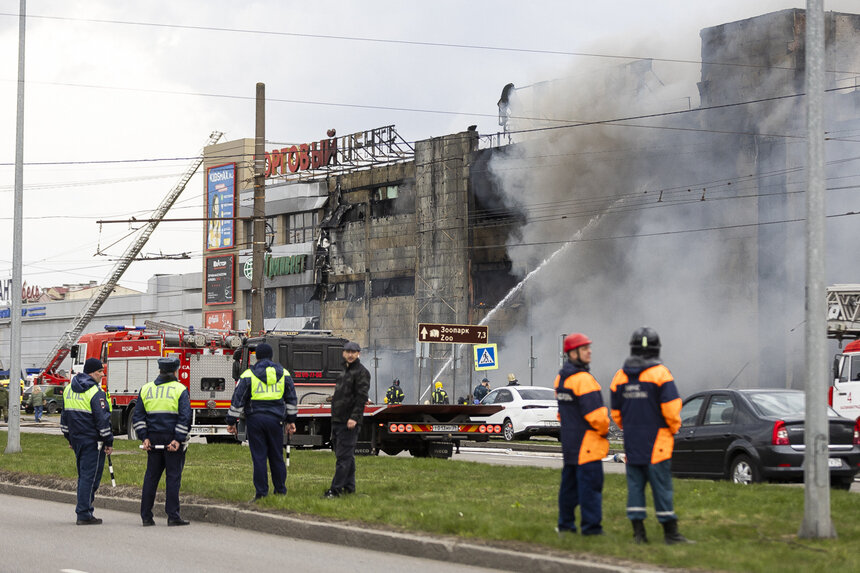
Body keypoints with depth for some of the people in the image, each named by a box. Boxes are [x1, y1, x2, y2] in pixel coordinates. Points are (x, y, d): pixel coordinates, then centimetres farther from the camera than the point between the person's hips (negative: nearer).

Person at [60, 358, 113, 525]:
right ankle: (84, 515, -4)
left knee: (83, 475, 16)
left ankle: (83, 511, 17)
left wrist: (70, 439, 25)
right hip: (92, 441, -8)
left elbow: (64, 416, 18)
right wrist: (109, 442, -10)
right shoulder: (95, 392, -14)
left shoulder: (69, 389, 12)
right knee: (90, 477, -4)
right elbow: (102, 420, -17)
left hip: (76, 439, 8)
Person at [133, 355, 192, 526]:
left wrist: (144, 438, 4)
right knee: (173, 477, 0)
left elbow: (138, 417, 6)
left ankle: (146, 516, 9)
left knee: (151, 477, 9)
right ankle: (173, 515, -2)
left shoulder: (146, 389, 9)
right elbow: (185, 418, -11)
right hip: (173, 440, -4)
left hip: (153, 440, 4)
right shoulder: (180, 390, -3)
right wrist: (178, 440, -11)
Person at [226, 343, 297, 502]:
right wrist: (291, 420, 22)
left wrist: (231, 421, 4)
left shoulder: (248, 375, -3)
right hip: (275, 420, 2)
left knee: (259, 457, 1)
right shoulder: (283, 374, 7)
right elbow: (291, 399, 14)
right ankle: (280, 490, 16)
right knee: (277, 457, 11)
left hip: (255, 419, -2)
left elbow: (237, 401, -3)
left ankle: (261, 493, 0)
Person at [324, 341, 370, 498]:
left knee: (343, 456, -11)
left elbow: (362, 396, -16)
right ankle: (349, 487, 19)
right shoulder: (345, 371, 20)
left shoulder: (361, 372, -8)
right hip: (338, 420, 10)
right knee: (347, 455, 13)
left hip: (349, 422, -10)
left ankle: (336, 489, -14)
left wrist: (354, 417, -24)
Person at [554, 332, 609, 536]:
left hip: (569, 442, 10)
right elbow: (596, 414, -20)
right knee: (590, 484, -6)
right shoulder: (583, 379, -18)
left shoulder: (560, 378, 13)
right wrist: (604, 430, -4)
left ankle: (565, 523, 21)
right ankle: (591, 526, -5)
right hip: (587, 443, -9)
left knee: (570, 482, 16)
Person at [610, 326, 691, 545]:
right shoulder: (660, 373, -10)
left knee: (635, 485, 7)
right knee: (661, 486, -1)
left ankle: (638, 531, 5)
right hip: (656, 442, -4)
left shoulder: (620, 376, 7)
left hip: (631, 442, 4)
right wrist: (674, 428, 3)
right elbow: (671, 407, -14)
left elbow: (616, 412, 12)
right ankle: (670, 532, 2)